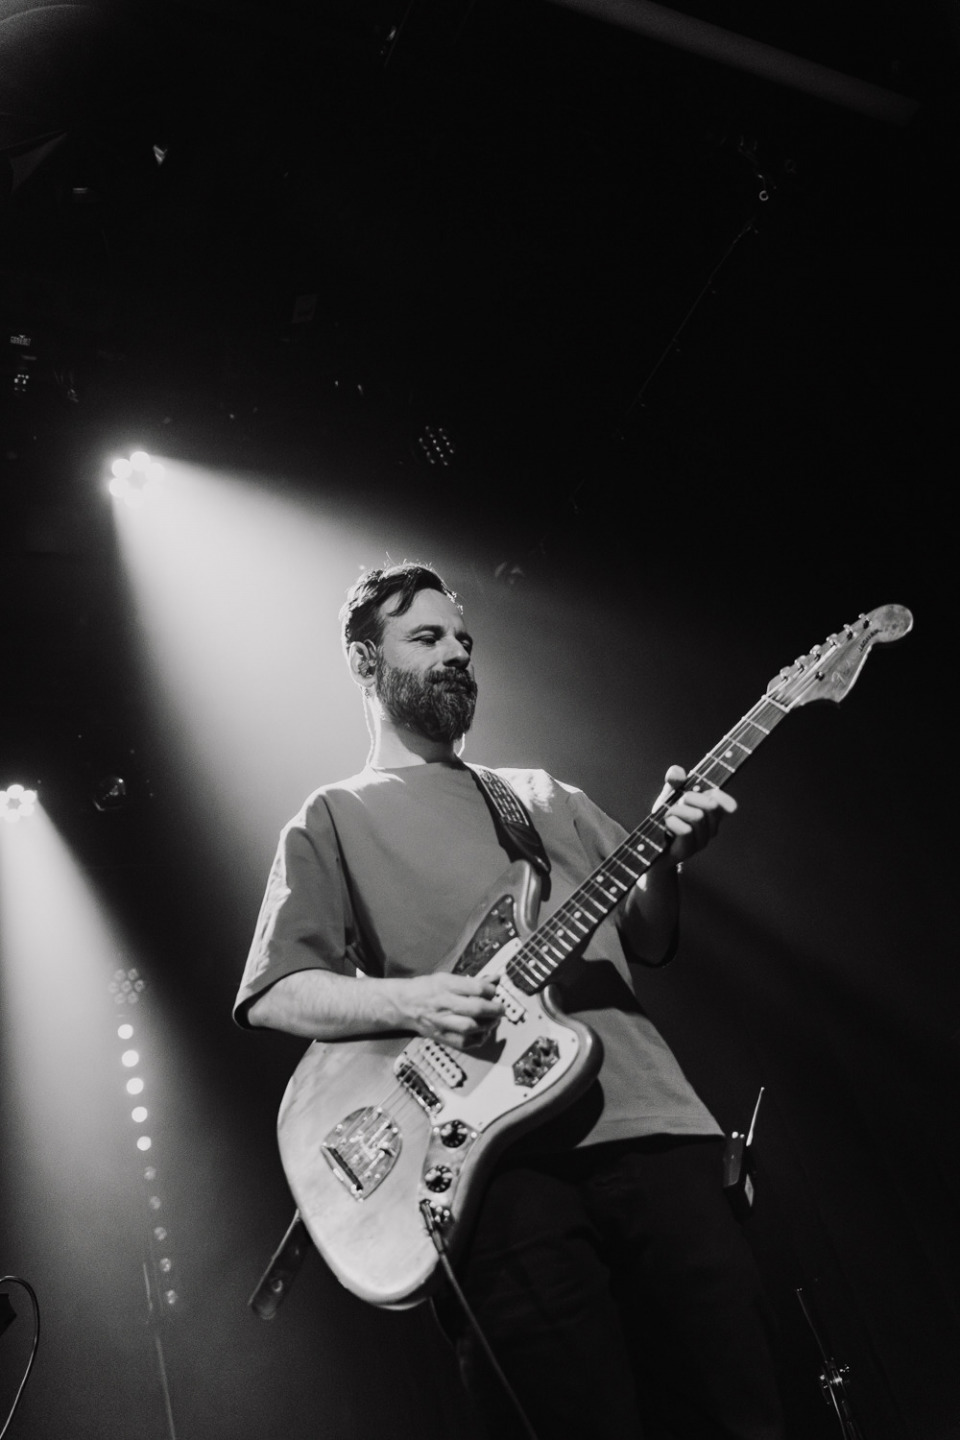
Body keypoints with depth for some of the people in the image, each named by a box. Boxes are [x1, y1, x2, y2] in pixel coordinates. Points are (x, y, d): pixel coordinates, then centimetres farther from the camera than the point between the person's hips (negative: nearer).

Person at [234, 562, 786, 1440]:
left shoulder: (546, 796, 23)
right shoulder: (335, 819, 11)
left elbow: (647, 939, 20)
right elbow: (274, 993, 1)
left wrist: (669, 856, -1)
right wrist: (409, 1000, -16)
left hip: (648, 1119, 4)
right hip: (503, 1156, -3)